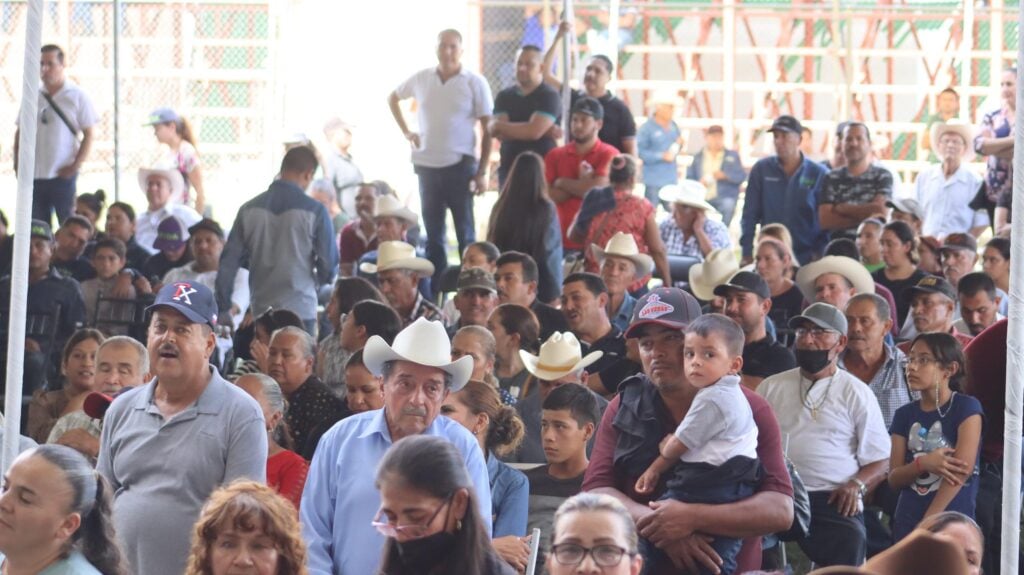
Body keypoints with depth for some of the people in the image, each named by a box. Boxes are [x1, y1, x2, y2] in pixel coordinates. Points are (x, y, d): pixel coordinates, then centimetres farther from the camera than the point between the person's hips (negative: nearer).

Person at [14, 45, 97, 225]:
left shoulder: (77, 97, 0)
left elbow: (89, 136, -1)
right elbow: (20, 133, 16)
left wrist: (75, 165, -11)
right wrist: (17, 163, 3)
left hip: (63, 175, -4)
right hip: (33, 176, 4)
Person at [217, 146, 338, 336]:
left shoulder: (249, 209, 3)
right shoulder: (314, 210, -7)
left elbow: (228, 262, 2)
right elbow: (329, 263, -3)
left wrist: (223, 310, 8)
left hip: (261, 311, 4)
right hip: (300, 309, -4)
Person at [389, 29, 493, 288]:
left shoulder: (475, 83, -3)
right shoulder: (421, 79, 6)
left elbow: (488, 130, -4)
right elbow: (393, 98, 25)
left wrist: (482, 172, -10)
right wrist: (406, 132, 12)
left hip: (460, 166, -4)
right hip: (427, 166, 4)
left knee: (465, 232, 0)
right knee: (433, 233, 9)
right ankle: (434, 290, 15)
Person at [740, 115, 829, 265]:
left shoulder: (818, 174, 2)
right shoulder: (761, 170, 5)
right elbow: (750, 215, 5)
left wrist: (819, 253, -6)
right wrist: (747, 254, -2)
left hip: (807, 258, -1)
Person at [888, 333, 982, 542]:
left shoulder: (967, 407, -2)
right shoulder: (905, 414, 12)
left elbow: (963, 469, -11)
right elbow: (894, 478, 7)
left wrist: (927, 523, -15)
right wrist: (923, 464, -16)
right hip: (907, 521, 4)